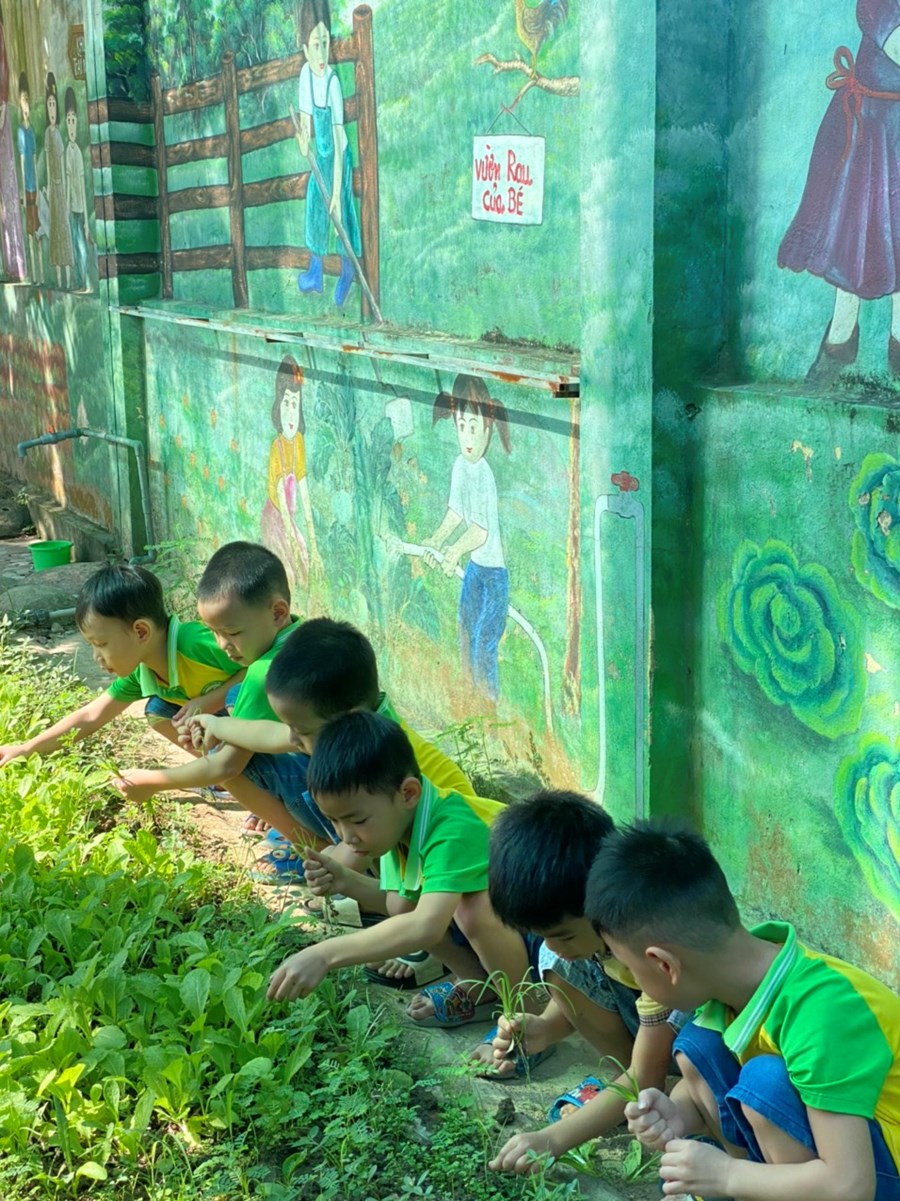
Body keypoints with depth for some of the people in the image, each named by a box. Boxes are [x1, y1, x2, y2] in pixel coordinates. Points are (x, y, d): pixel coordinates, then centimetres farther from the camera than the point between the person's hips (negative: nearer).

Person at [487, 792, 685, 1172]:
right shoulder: (579, 919, -19)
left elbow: (646, 1079, -32)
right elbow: (572, 999, -3)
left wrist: (553, 1138, -36)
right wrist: (540, 1028, -26)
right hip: (641, 1007, 7)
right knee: (560, 968, -19)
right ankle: (623, 1078, -2)